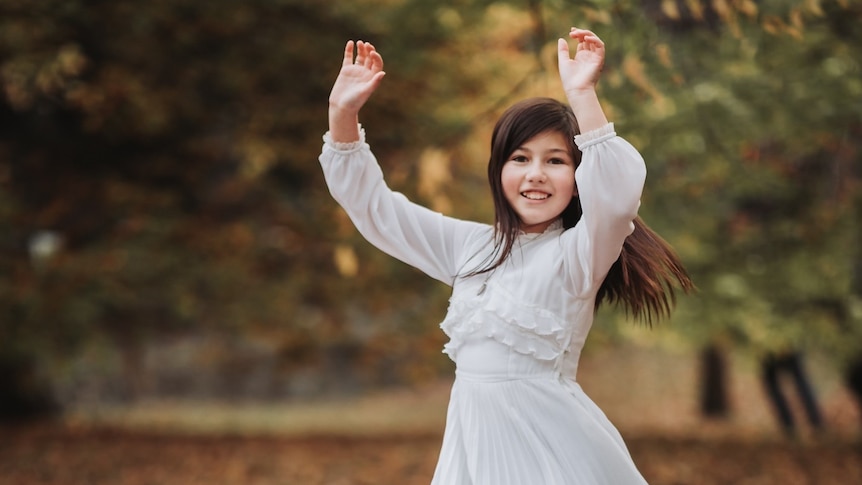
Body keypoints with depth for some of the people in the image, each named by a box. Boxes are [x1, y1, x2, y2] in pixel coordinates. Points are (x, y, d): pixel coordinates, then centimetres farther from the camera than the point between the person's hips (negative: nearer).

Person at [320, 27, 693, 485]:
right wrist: (342, 114, 3)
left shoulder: (577, 253, -6)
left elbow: (618, 190, -27)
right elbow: (370, 203, 16)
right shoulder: (470, 245, 11)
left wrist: (582, 94, -33)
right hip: (472, 435, 5)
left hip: (548, 437, -5)